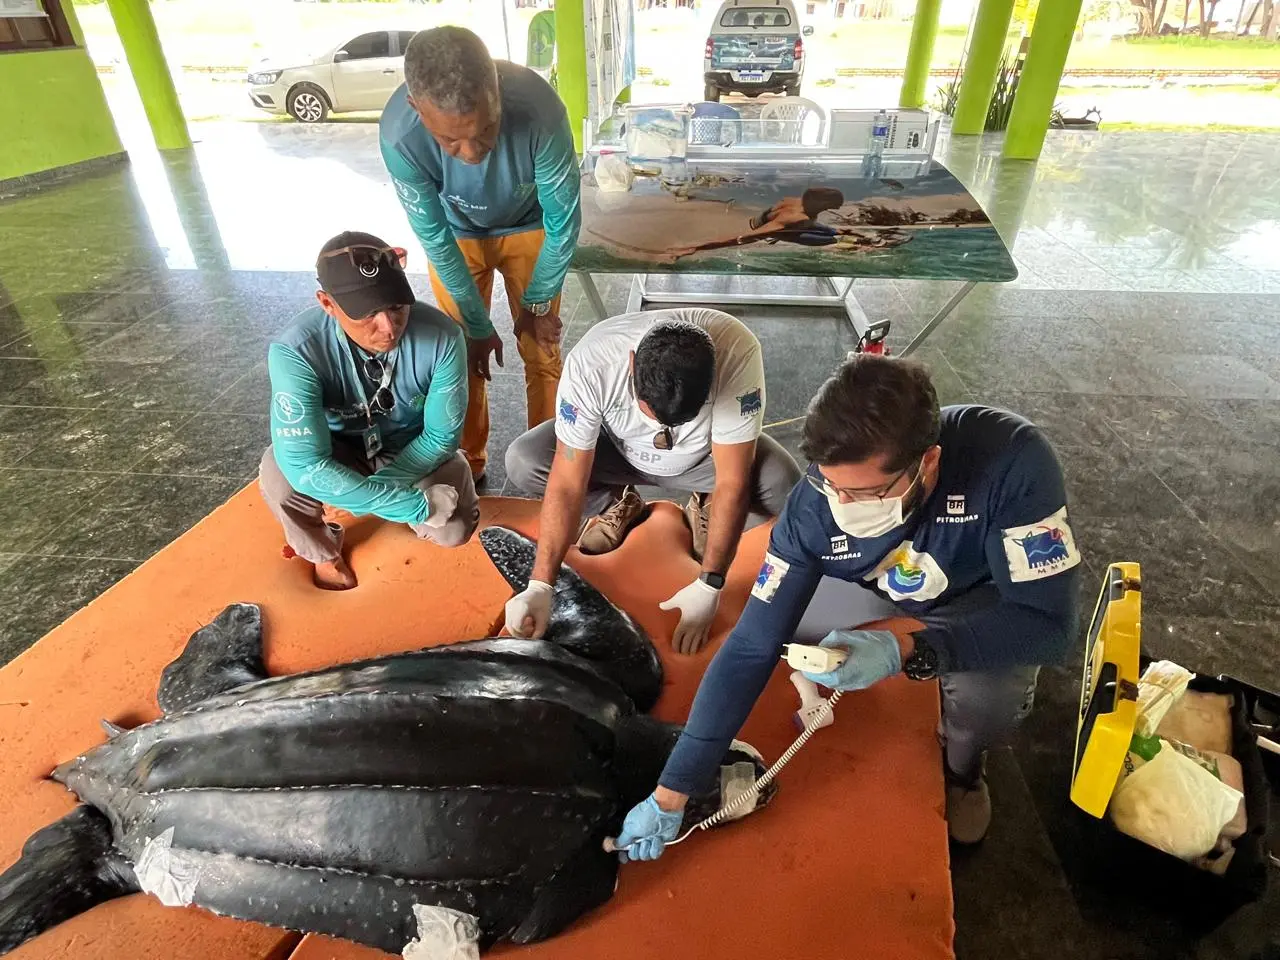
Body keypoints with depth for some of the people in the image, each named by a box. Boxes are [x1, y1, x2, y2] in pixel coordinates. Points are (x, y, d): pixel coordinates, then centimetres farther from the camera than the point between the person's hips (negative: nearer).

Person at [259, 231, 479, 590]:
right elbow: (307, 466, -36)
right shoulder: (296, 351, -32)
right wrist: (416, 505, -39)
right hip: (339, 451, 0)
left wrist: (374, 489, -25)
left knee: (454, 530, -22)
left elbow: (442, 436, -18)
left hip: (414, 451, 1)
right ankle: (323, 550, 4)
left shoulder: (442, 336, -30)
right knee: (280, 475, -31)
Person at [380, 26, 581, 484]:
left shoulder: (538, 109, -39)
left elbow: (563, 222, -24)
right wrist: (478, 325, -15)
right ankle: (467, 462, 21)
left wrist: (538, 302, -12)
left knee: (541, 349, 0)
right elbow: (433, 236, -21)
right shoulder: (399, 132, -35)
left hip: (529, 227, 0)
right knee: (461, 352, 2)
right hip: (455, 232, 1)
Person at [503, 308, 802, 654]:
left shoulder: (737, 352, -37)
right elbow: (568, 485, -30)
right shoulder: (590, 362, -35)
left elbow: (732, 483, -31)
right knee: (522, 462, -23)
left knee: (783, 487, -29)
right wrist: (539, 586, -35)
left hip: (705, 455, 0)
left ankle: (707, 510, 5)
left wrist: (708, 587, -33)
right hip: (617, 448, 1)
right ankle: (619, 505, 5)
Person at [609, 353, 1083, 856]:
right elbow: (749, 648, -27)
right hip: (886, 599, 2)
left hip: (987, 597, -2)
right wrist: (670, 794, -26)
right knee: (775, 620, -19)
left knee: (992, 696, -30)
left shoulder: (1010, 460, -38)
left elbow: (1047, 622, -31)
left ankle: (961, 764, 6)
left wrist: (906, 650, -48)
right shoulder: (814, 504, -31)